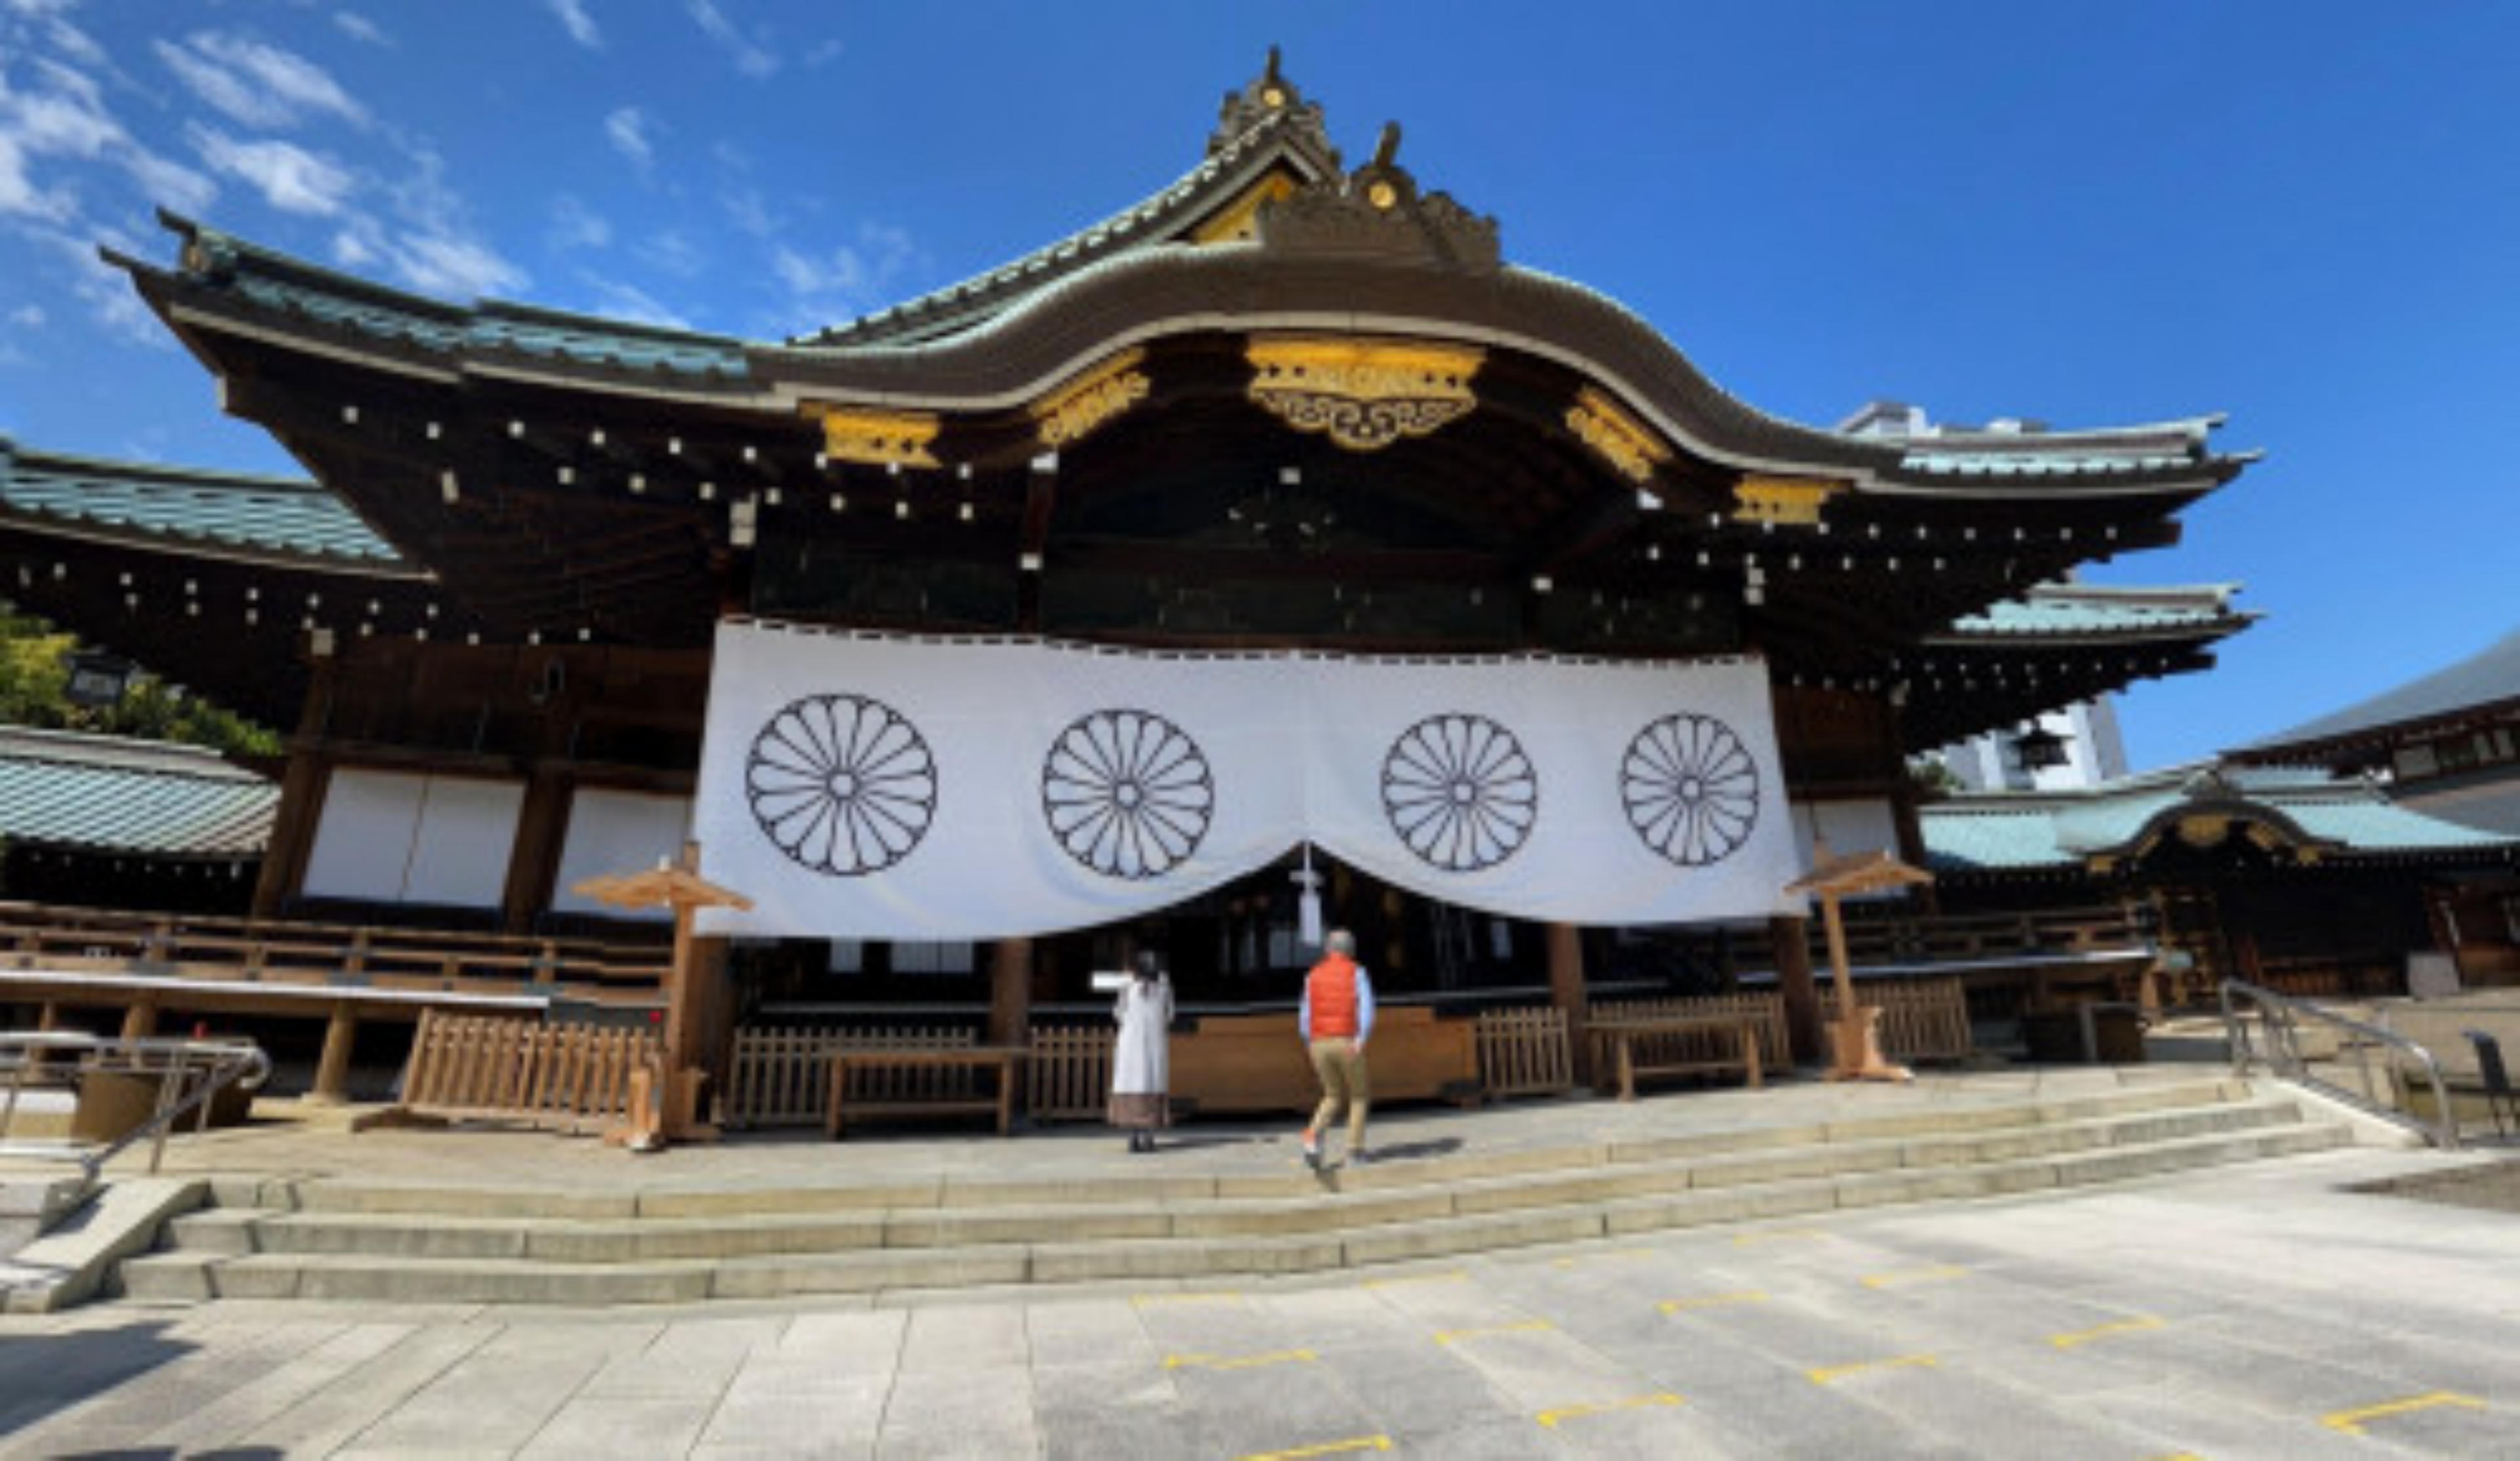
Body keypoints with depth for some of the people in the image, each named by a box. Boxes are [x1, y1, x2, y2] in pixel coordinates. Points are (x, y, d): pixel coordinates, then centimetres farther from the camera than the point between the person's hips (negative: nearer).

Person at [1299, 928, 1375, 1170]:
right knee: (1359, 1095, 16)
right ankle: (1355, 1149, 10)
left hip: (1319, 1044, 3)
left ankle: (1314, 1137, -4)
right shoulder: (1356, 973, 2)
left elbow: (1305, 1017, 8)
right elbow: (1367, 1008, -13)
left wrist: (1311, 1048, 16)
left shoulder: (1313, 976, 12)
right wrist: (1361, 1041, -18)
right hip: (1347, 1043, -3)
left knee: (1333, 1097, 19)